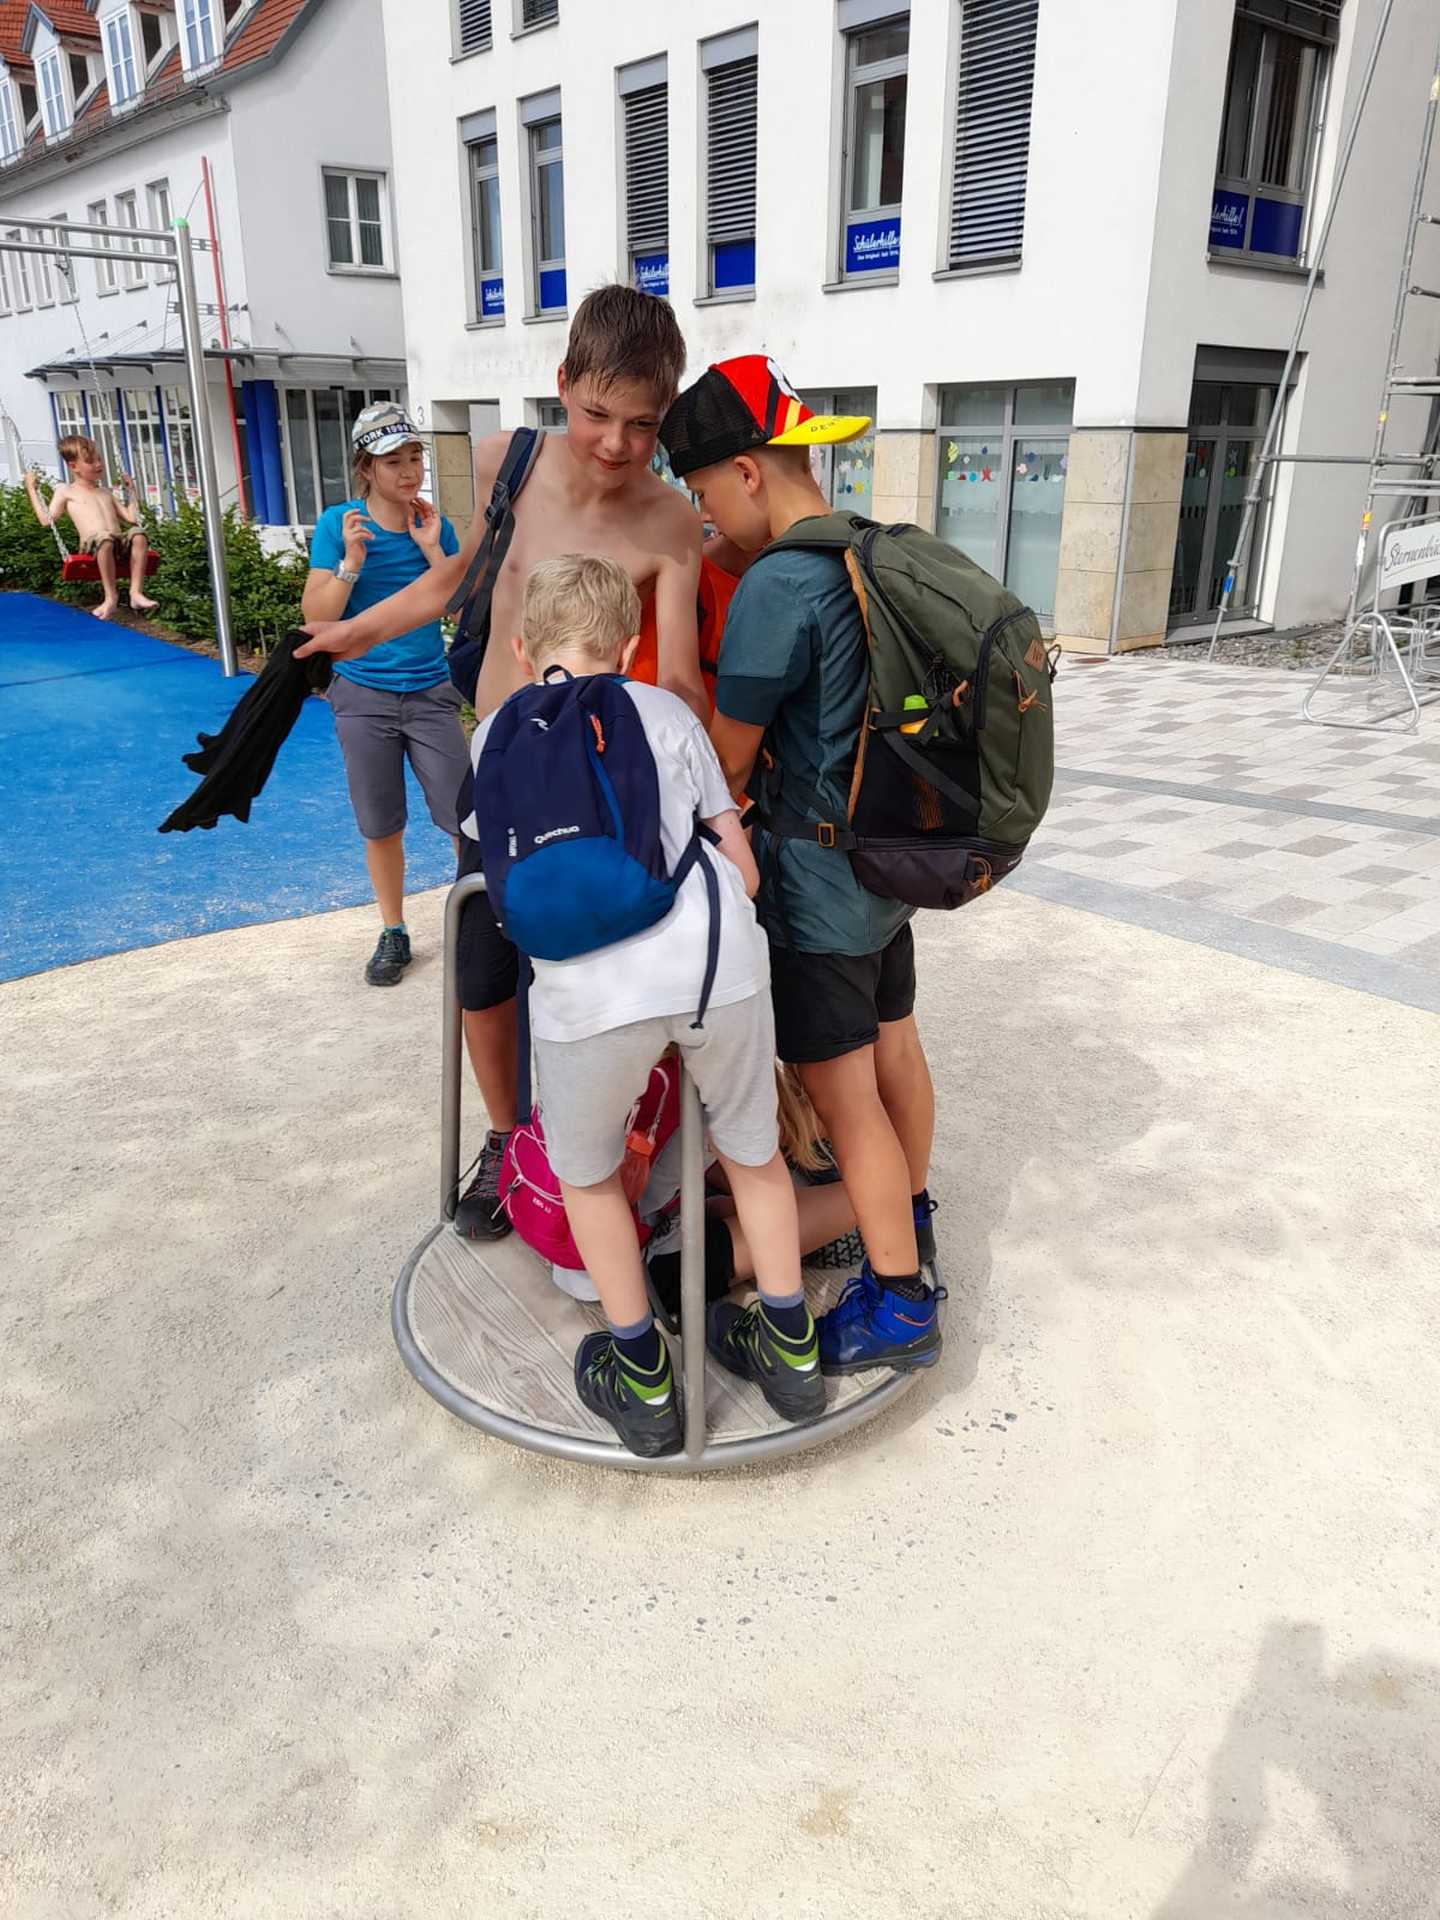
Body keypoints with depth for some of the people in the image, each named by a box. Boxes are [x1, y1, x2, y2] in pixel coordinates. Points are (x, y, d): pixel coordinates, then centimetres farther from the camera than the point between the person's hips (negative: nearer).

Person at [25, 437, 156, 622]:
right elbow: (47, 520, 11)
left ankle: (136, 592, -36)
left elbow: (131, 518, 28)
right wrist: (32, 490, 14)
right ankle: (111, 596, -37)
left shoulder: (105, 492, 33)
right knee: (105, 539, -41)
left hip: (119, 541, 4)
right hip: (92, 543, -4)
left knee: (137, 535, -30)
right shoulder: (65, 491, 18)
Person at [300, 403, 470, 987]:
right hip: (363, 696, 0)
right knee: (381, 827, 10)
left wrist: (432, 550, -12)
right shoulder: (338, 523, -4)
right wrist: (352, 560, -20)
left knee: (464, 817, -3)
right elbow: (316, 614, -8)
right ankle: (393, 932, 25)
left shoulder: (434, 524, 1)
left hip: (431, 693, 1)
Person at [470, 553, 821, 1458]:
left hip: (591, 983, -1)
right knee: (753, 1151, 26)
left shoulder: (499, 731, 23)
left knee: (586, 1173, 25)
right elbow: (743, 869, 18)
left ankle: (643, 1382, 35)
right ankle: (791, 1349, 42)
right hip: (719, 957, 2)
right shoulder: (667, 710, 22)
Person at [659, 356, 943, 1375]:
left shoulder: (777, 586, -21)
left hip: (818, 880, -9)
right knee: (894, 1047, 22)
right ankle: (911, 1212, 42)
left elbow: (729, 757, -14)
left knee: (840, 1091, 1)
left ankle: (900, 1301, 13)